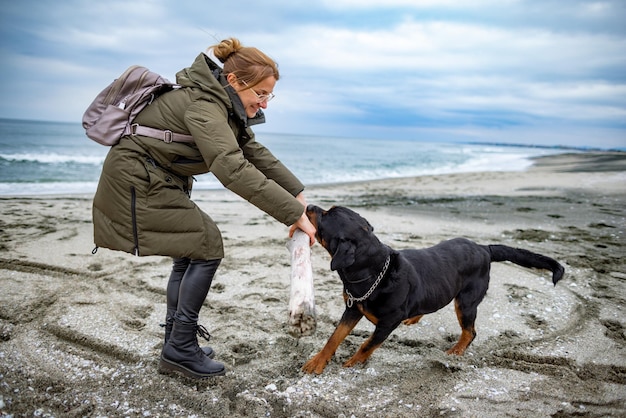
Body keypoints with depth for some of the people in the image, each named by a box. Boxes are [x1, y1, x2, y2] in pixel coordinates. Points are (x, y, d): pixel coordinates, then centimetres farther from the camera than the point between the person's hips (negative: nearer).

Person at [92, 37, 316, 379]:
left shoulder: (225, 106, 4)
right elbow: (234, 169, -40)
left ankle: (176, 346, 20)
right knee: (207, 247, -10)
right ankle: (181, 350, 1)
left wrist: (297, 194, -3)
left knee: (190, 254, 10)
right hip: (137, 180, -10)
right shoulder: (204, 106, -27)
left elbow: (256, 154, 5)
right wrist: (293, 214, -40)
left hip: (156, 179, 10)